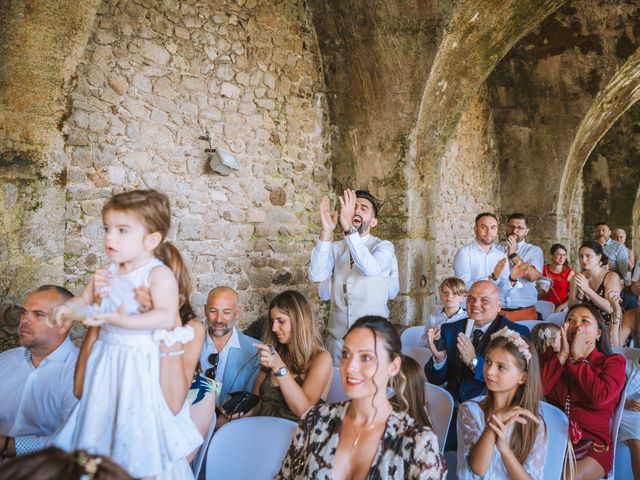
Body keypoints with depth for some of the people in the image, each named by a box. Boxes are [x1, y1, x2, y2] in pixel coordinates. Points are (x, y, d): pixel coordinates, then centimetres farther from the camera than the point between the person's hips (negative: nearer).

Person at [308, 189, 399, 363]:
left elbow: (371, 268, -24)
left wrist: (348, 228, -31)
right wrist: (326, 231, -21)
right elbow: (315, 275, -13)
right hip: (337, 337, 2)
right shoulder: (335, 248, 5)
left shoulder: (383, 246, -2)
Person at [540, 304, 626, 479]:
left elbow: (599, 397, -15)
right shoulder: (551, 357, 15)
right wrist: (564, 354, -4)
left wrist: (577, 357, -5)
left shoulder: (613, 362, 7)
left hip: (592, 444, -2)